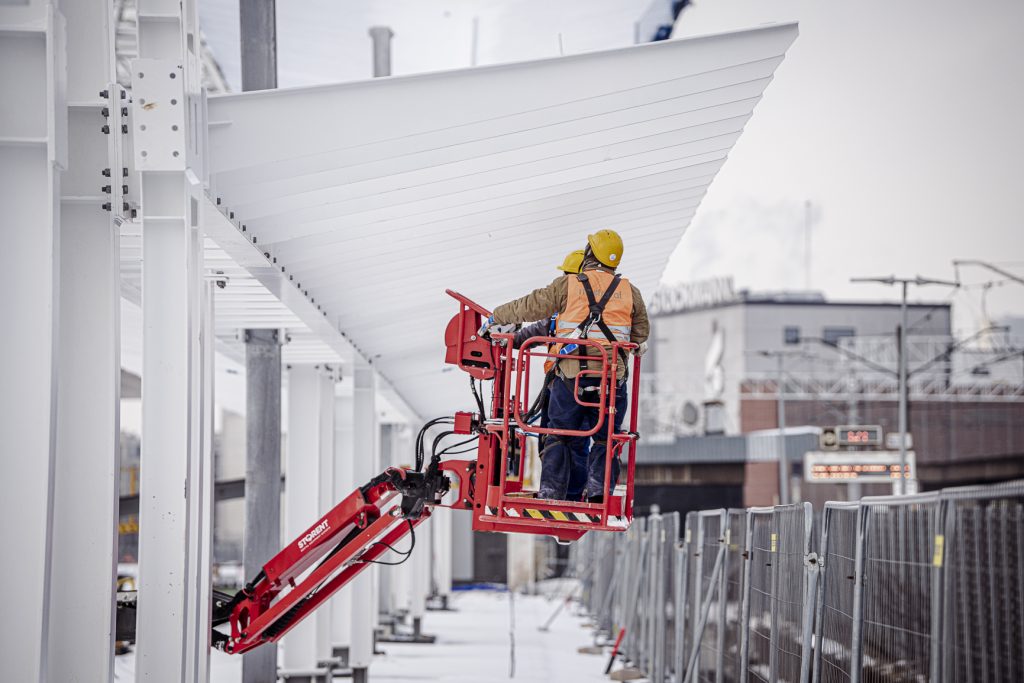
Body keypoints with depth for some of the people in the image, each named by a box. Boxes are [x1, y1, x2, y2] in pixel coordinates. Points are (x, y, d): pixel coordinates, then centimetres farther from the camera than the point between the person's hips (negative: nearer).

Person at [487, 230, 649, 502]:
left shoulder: (567, 285, 1)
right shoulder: (629, 291, 8)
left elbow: (530, 306, 9)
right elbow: (642, 332, 19)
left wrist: (496, 317, 23)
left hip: (571, 375, -1)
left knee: (559, 436, 10)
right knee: (606, 438, 11)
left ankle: (550, 492, 4)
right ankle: (599, 489, -3)